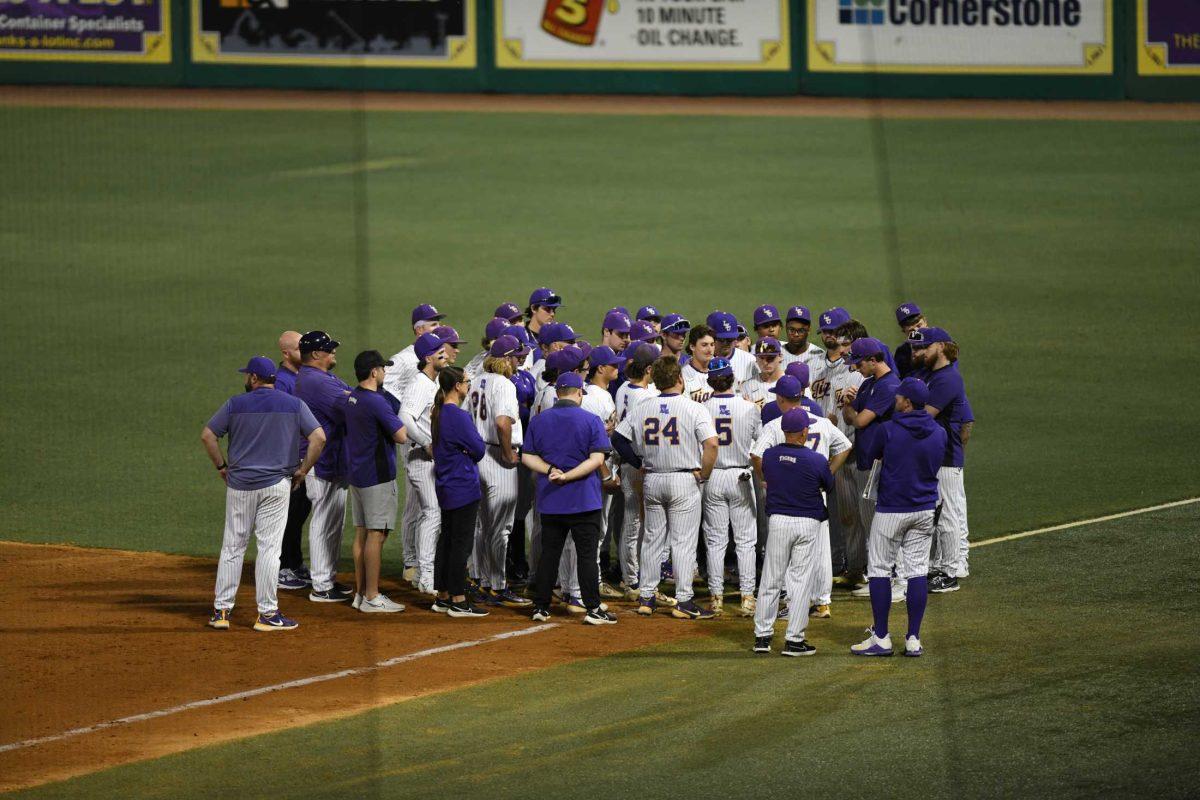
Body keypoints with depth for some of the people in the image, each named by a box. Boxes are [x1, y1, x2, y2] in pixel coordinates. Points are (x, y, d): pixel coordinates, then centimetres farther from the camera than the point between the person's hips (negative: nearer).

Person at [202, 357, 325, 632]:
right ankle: (267, 614, 0)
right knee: (269, 547, 1)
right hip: (276, 483, -1)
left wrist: (221, 466, 10)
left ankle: (221, 610, 9)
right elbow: (318, 437, -6)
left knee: (232, 546, 8)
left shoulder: (236, 404, 1)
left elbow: (207, 435, 0)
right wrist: (302, 471, 2)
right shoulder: (294, 405, 2)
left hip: (239, 484, 1)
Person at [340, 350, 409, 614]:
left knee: (361, 533, 13)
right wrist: (398, 419, -1)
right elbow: (401, 436, -20)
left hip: (356, 474, 9)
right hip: (378, 477, -9)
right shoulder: (376, 402, -19)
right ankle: (371, 598, -6)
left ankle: (360, 592, 17)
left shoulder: (349, 399, 7)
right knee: (376, 534, -6)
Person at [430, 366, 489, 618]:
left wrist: (463, 452, 1)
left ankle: (442, 597, 19)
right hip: (463, 488, -9)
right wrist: (470, 453, 6)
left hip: (445, 488, 9)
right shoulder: (459, 416, -19)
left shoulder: (438, 414, 9)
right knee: (461, 543, -3)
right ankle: (458, 601, -1)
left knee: (447, 540, 14)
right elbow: (479, 449, -15)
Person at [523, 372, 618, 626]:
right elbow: (597, 459, -13)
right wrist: (567, 476, -16)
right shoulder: (591, 420, -6)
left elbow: (527, 456, 3)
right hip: (584, 500, -3)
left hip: (549, 501, 3)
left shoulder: (538, 421, 5)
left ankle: (541, 607, 13)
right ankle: (593, 609, -2)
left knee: (548, 553, 11)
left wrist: (550, 470, -8)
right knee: (587, 553, 0)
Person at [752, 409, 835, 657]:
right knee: (801, 581, 2)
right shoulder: (816, 460, -13)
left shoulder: (769, 456, -4)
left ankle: (762, 636, 12)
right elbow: (830, 486, 4)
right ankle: (794, 640, 1)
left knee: (770, 579, 10)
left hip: (778, 522, 3)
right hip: (808, 524, -3)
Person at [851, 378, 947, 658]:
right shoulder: (939, 433, -1)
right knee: (917, 571, 7)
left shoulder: (888, 430, -15)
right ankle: (913, 639, 5)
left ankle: (881, 638, 3)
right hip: (926, 509, 5)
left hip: (891, 510, -5)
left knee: (879, 570, 4)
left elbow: (869, 453, 4)